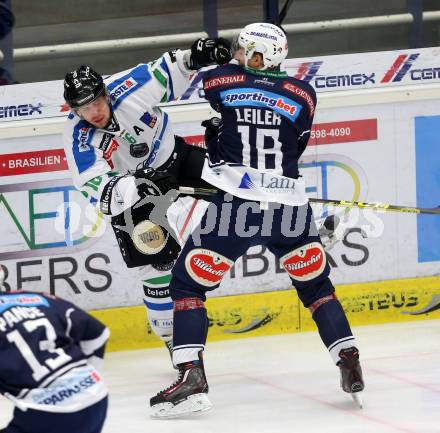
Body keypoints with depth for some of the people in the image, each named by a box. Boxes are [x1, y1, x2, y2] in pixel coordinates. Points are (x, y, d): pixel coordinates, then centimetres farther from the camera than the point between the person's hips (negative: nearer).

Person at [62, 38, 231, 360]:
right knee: (157, 260, -7)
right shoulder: (78, 140, -29)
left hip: (170, 154, 3)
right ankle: (171, 334, 8)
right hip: (127, 185, -3)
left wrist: (193, 57, -24)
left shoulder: (128, 86, -25)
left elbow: (166, 74, -7)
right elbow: (97, 188, -35)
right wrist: (132, 188, -52)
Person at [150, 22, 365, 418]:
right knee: (316, 286, 21)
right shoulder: (303, 94, 7)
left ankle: (191, 376, -6)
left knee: (187, 284, 8)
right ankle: (350, 364, 10)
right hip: (289, 206, 3)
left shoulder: (223, 81, 1)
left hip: (235, 206, -3)